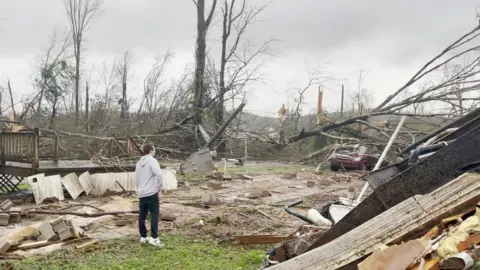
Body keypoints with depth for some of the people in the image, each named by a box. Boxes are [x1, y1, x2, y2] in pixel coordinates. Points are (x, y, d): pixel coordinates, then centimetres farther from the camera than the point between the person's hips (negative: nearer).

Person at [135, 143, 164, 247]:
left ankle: (143, 237, 17)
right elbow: (158, 174, -21)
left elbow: (136, 179, 20)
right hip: (151, 192, -7)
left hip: (141, 193, 8)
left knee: (142, 215, 11)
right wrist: (160, 187, -11)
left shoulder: (139, 163, 16)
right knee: (154, 214, -6)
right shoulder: (152, 160, -8)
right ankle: (154, 238, -11)